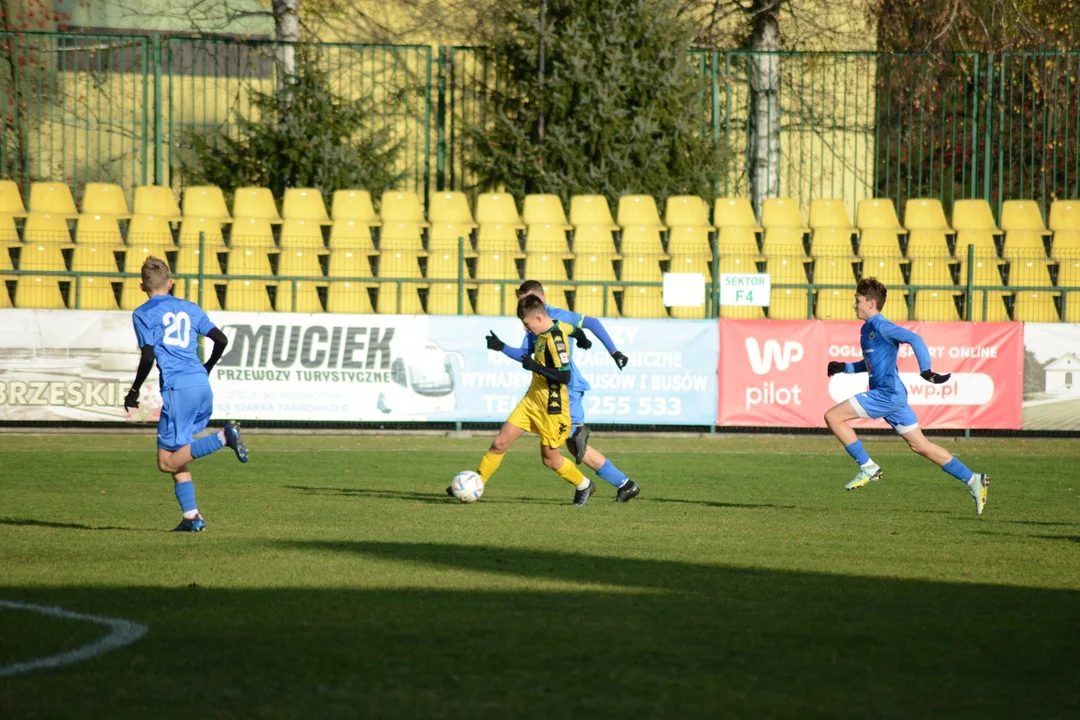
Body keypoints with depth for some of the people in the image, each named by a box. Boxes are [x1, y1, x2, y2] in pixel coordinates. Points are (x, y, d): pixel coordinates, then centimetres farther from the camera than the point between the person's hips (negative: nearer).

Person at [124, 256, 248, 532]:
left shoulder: (143, 314, 2)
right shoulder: (190, 308, 17)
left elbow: (147, 357, -8)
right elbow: (221, 340, 14)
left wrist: (134, 392, 4)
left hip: (177, 388, -6)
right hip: (202, 385, 6)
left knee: (167, 462, -5)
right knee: (177, 458, 15)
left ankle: (223, 436, -24)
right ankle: (191, 516, 2)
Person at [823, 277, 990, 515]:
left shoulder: (881, 327, -10)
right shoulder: (867, 329, 19)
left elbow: (914, 339, -23)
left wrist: (926, 370, -31)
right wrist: (844, 368, 18)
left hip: (888, 394, -10)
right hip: (887, 396, 10)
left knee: (833, 416, -11)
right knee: (920, 445, 10)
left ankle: (868, 467, -7)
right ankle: (973, 480, 10)